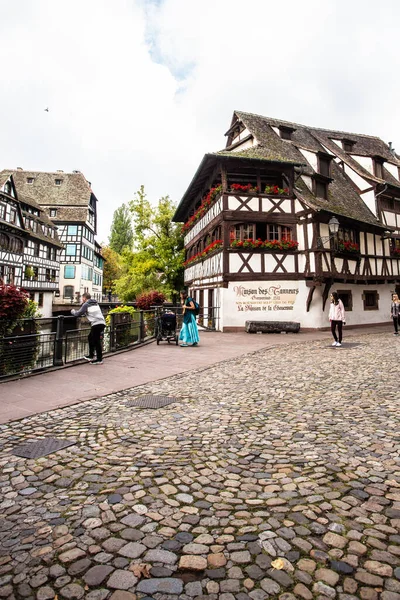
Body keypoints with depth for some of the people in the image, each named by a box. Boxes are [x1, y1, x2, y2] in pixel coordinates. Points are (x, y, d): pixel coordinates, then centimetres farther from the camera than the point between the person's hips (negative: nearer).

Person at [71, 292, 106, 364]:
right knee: (90, 337, 21)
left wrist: (73, 311, 21)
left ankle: (99, 359, 3)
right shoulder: (95, 303, 22)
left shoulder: (86, 304, 0)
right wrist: (84, 314, 30)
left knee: (96, 341, -2)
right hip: (102, 323, 8)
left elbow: (78, 314, 2)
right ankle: (91, 356, 26)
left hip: (96, 324, -8)